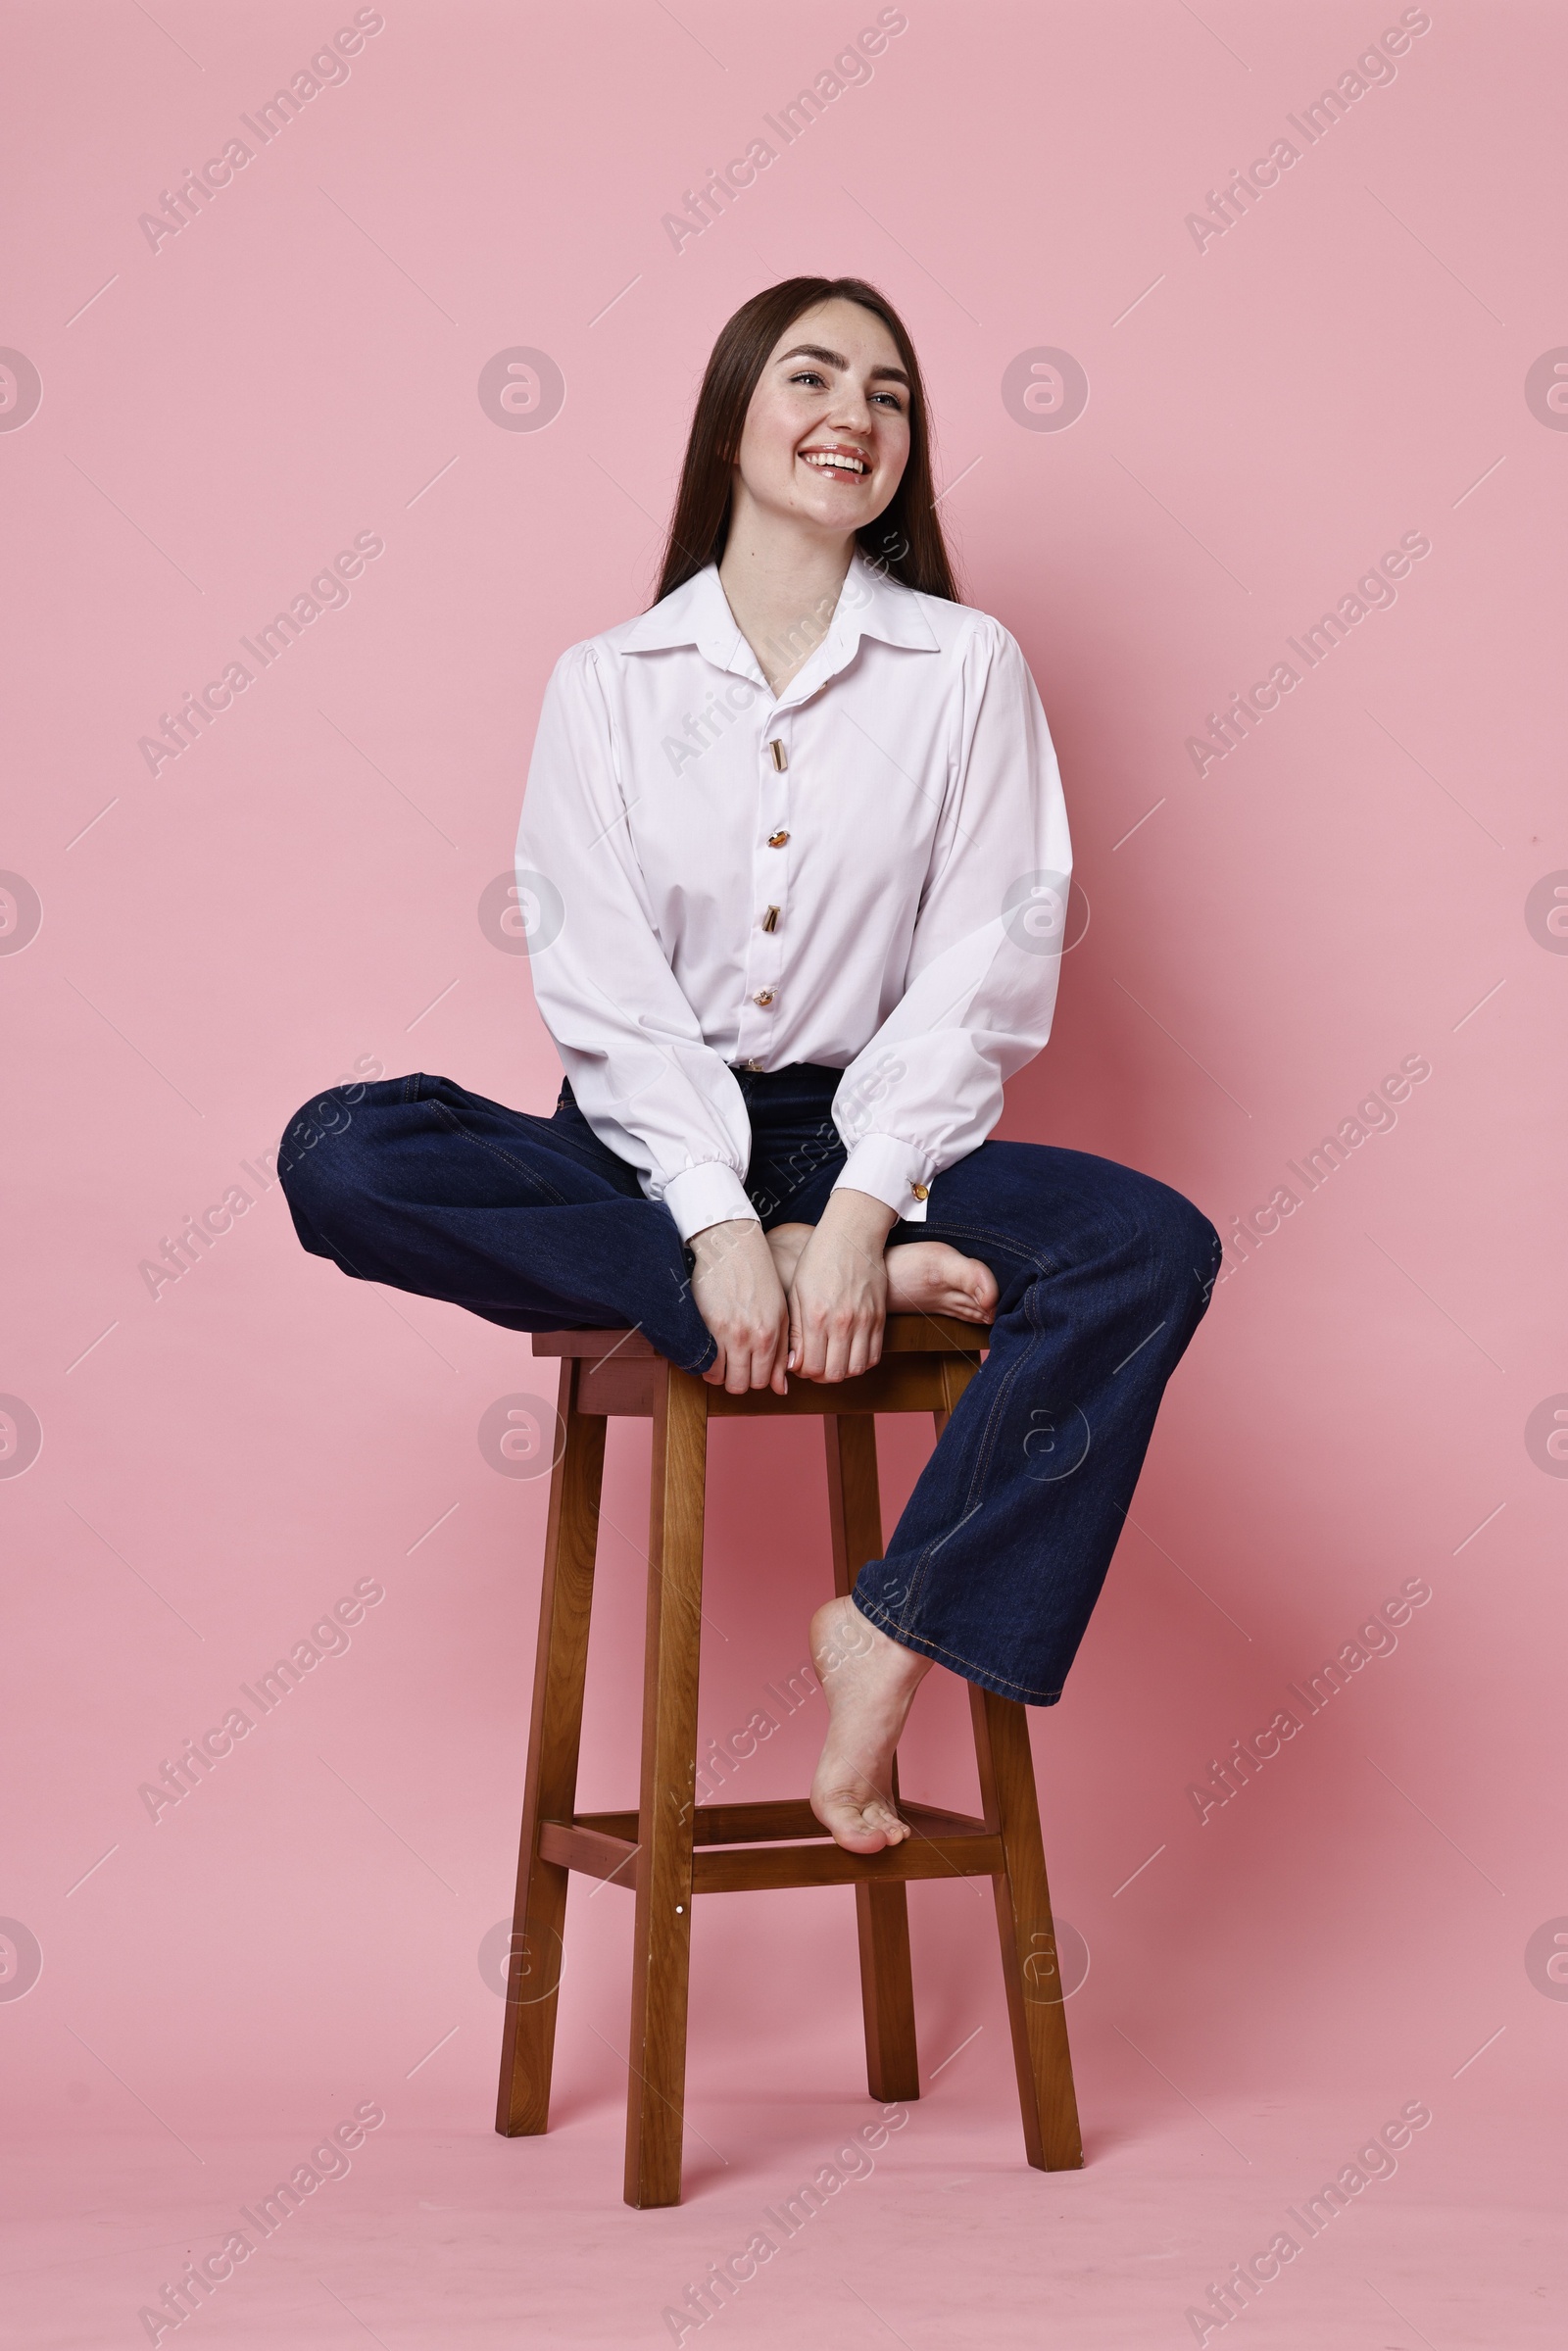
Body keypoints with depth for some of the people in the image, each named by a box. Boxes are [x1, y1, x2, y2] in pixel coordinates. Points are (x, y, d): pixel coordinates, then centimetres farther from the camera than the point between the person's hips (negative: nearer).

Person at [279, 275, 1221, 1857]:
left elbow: (985, 973, -5)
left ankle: (898, 1632, -21)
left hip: (878, 1137, 0)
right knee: (339, 1156, -26)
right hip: (656, 1150, 1)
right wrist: (721, 1225, -20)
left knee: (1156, 1248, -28)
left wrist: (860, 1211, -19)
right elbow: (605, 988, -5)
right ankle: (840, 1292, -24)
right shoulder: (608, 683, 4)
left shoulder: (966, 669, 3)